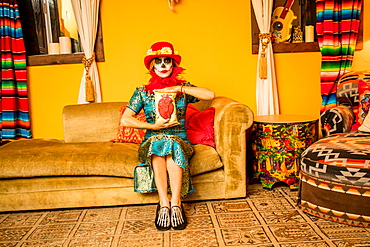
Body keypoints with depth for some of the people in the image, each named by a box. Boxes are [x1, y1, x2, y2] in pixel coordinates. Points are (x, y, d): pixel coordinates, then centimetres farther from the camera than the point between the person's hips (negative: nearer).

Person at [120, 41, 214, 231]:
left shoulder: (183, 88, 7)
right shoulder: (143, 92, 7)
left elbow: (210, 95, -11)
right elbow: (125, 120, -1)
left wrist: (179, 88, -13)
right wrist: (153, 126, -11)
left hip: (180, 140, 0)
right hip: (152, 141, 1)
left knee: (171, 145, -35)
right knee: (158, 144, -34)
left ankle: (174, 203, -34)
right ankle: (166, 204, -35)